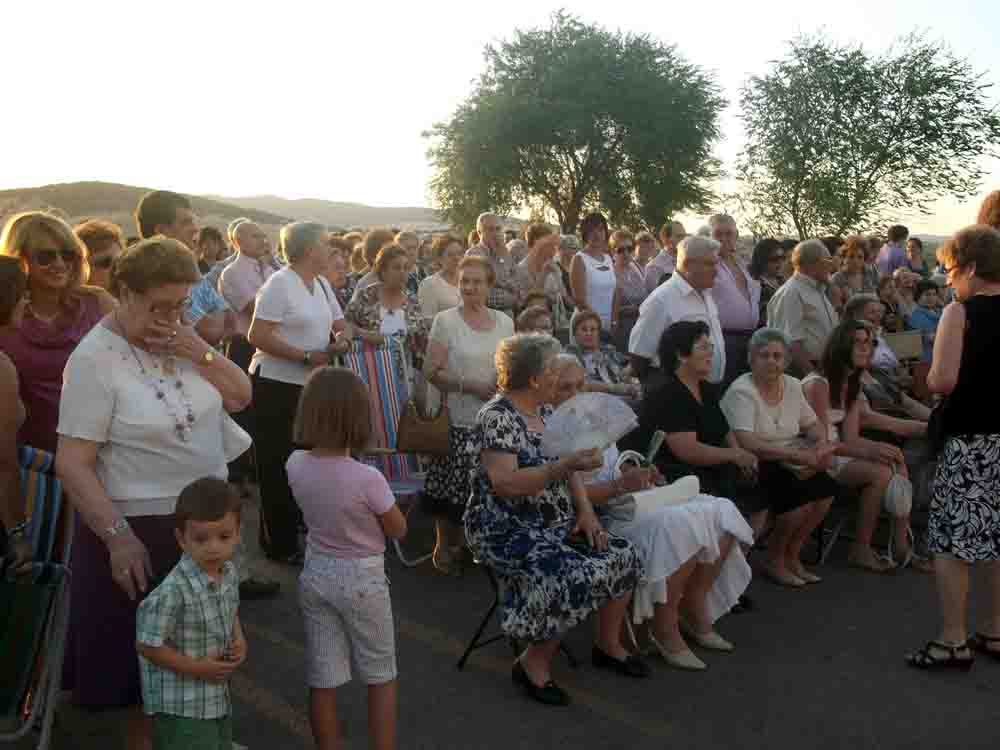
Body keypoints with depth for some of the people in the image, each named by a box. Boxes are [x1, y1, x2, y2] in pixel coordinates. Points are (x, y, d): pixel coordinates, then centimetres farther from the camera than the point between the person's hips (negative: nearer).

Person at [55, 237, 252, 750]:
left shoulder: (181, 336, 2)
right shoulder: (95, 359, -18)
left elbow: (241, 397, 4)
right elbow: (72, 462, -19)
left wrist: (200, 353, -12)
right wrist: (117, 536, -24)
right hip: (142, 528, -6)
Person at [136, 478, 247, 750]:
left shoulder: (229, 572, -3)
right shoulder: (173, 590, -28)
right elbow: (147, 645, -21)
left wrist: (240, 640, -2)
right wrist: (197, 668, -19)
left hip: (218, 699, 8)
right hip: (180, 707, -8)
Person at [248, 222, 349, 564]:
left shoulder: (322, 284, 11)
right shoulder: (280, 283, -15)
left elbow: (338, 326, 20)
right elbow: (257, 336, -21)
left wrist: (340, 339, -4)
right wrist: (306, 356, -22)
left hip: (311, 385, 8)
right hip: (277, 385, -8)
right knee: (279, 465, 2)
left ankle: (305, 528, 29)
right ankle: (280, 544, 13)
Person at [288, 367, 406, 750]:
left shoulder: (296, 464, -10)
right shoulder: (368, 478, -25)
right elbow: (398, 530, -9)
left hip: (315, 575, 5)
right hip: (362, 579, -4)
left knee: (322, 681, 13)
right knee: (381, 678, 15)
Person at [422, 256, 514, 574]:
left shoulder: (504, 322, 10)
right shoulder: (446, 320, -3)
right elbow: (432, 371, -8)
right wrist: (470, 386, -17)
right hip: (459, 421, -3)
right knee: (452, 487, -1)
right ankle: (445, 545, 19)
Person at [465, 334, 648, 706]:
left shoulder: (546, 411, 10)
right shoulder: (497, 416, -17)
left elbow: (568, 469, 14)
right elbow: (505, 483, -27)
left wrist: (586, 510, -2)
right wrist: (564, 465, -31)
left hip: (556, 525, 8)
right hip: (509, 531, -8)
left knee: (623, 556, -5)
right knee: (577, 578, -27)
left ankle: (608, 645, 16)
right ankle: (533, 663, -7)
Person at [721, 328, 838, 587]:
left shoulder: (792, 385, 8)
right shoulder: (741, 391, -14)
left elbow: (813, 424, 16)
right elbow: (746, 443, -25)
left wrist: (822, 444, -8)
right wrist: (795, 454, -30)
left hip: (789, 465, 7)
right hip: (755, 467, -7)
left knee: (826, 488, -15)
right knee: (802, 495, -25)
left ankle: (792, 555, 6)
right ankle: (774, 560, 0)